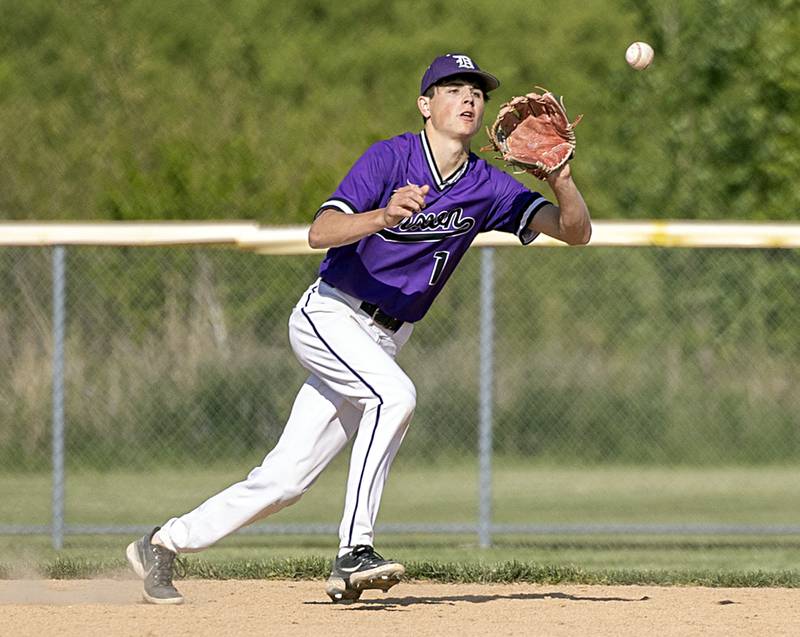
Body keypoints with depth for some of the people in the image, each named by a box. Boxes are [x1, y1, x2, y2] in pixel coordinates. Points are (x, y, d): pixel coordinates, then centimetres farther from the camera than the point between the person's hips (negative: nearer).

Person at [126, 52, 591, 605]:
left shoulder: (487, 187, 0)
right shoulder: (391, 158, -14)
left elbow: (577, 232, -8)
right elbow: (320, 233, -25)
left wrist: (561, 178, -27)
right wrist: (385, 216, -43)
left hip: (380, 344, 6)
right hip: (329, 316, -6)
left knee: (285, 481, 2)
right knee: (395, 394, -33)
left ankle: (164, 544, 17)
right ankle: (354, 553, -29)